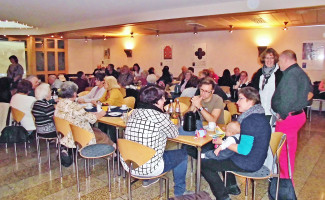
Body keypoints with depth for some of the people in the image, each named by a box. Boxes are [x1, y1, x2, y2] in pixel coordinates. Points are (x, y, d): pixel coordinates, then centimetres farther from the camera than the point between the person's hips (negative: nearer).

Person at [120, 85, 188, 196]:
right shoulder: (160, 117, -21)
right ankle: (179, 192, 28)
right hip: (148, 169, -7)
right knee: (182, 154, 14)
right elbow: (174, 134, -3)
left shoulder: (135, 112, 0)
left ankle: (148, 179, 45)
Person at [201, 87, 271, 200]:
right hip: (256, 159, 10)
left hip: (248, 164, -10)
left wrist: (223, 143, -14)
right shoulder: (259, 115, 6)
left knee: (204, 164, -6)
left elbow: (244, 150, -27)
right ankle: (232, 187, 37)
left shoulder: (250, 120, -26)